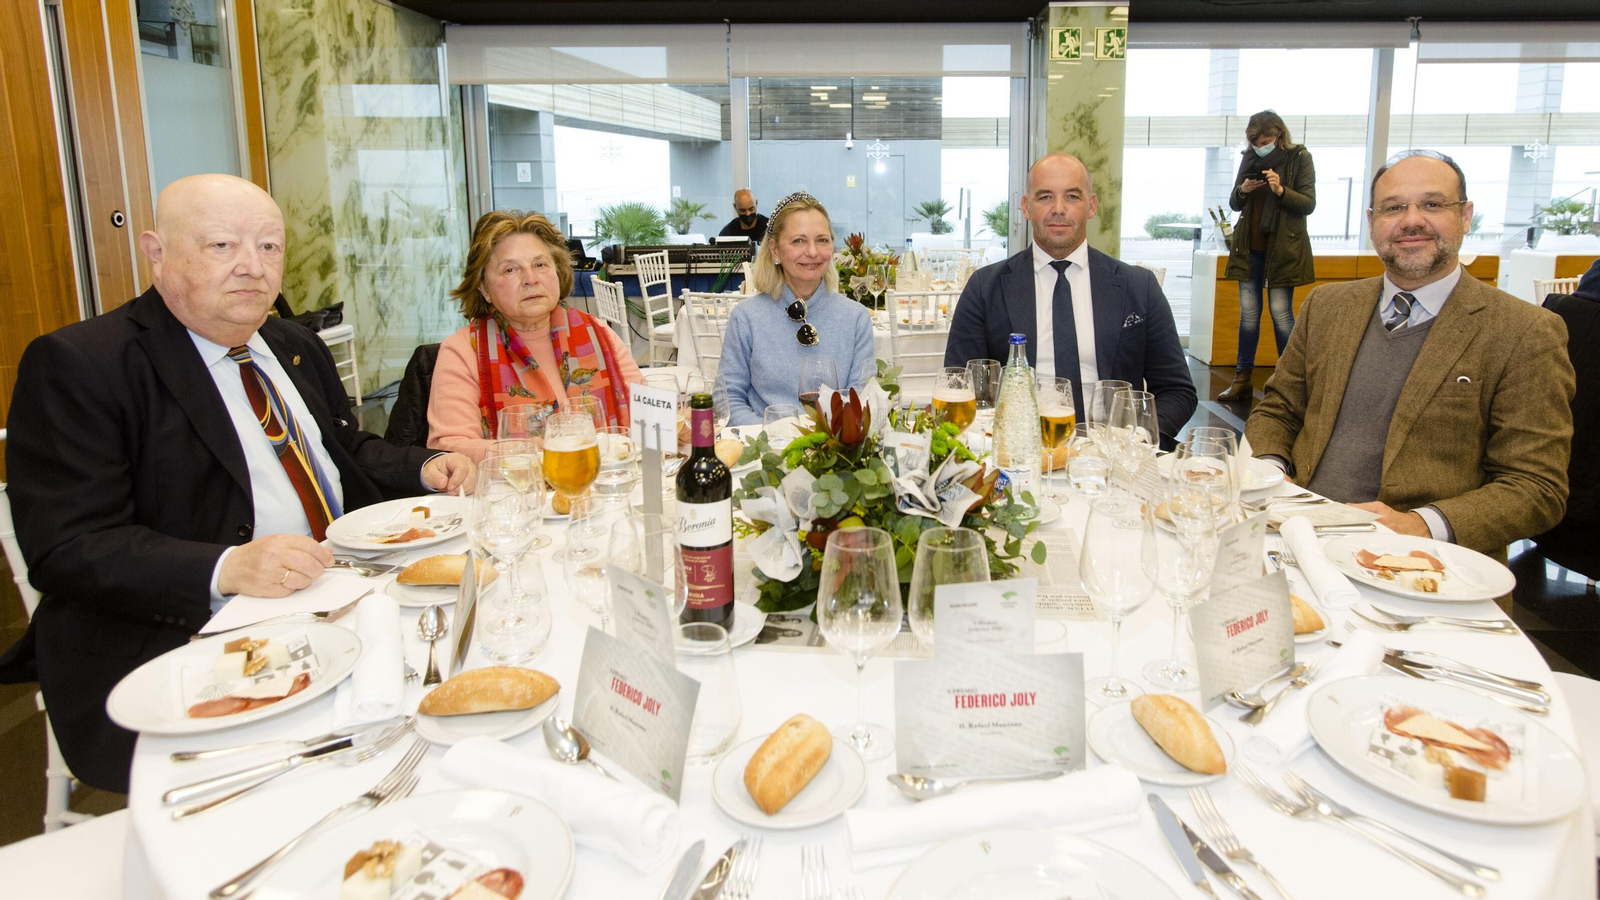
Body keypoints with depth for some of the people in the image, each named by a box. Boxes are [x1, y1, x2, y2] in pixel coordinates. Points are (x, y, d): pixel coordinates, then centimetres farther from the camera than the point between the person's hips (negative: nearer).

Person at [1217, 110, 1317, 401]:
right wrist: (1242, 191, -8)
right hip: (1250, 246, 4)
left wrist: (1281, 191, -22)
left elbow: (1309, 204, -6)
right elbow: (1235, 204, 14)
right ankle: (1242, 379, 10)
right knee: (1248, 312, 6)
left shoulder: (1299, 158, -2)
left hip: (1283, 247, -4)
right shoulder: (1249, 158, 9)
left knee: (1280, 312, -5)